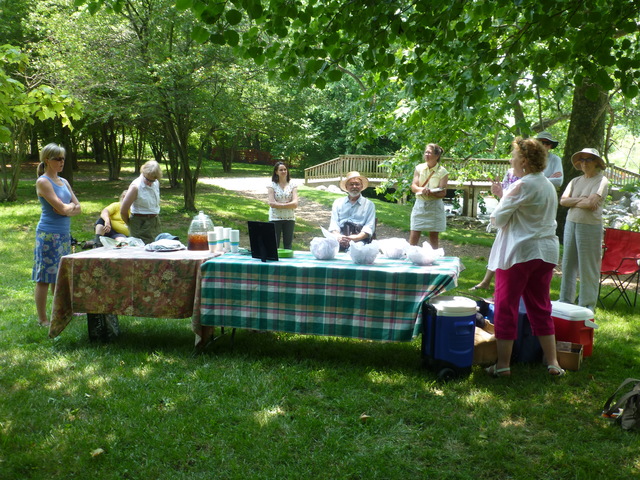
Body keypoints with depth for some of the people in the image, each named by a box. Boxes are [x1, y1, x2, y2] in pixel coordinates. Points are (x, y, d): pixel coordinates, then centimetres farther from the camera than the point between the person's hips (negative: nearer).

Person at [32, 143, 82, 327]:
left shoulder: (63, 181, 13)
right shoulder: (43, 182, -10)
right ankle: (42, 319, 5)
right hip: (49, 234, -8)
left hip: (64, 234, 8)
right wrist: (71, 205, 2)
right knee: (45, 277, -2)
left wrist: (67, 208, -8)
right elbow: (61, 208, -17)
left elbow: (78, 208, 10)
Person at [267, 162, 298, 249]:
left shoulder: (292, 186, 5)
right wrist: (288, 205, -8)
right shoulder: (272, 186, 2)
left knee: (288, 245, 5)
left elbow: (295, 204, -6)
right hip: (275, 218, -1)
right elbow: (271, 203, -9)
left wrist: (279, 205, -11)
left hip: (289, 218, 2)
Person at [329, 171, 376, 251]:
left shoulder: (369, 204, 16)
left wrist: (354, 238, -16)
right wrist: (338, 237, -13)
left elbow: (369, 227, 4)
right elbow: (334, 224, 11)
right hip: (340, 241, 2)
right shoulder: (338, 202, 22)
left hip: (359, 241, -1)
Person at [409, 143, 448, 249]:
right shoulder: (419, 168, 3)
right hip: (420, 204, 2)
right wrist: (421, 189, -25)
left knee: (433, 237, 6)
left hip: (435, 205, -2)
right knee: (413, 236, -3)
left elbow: (443, 193, -10)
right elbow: (413, 186, -3)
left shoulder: (442, 172, -5)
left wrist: (430, 192, -29)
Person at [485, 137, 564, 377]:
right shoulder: (549, 186, 12)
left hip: (518, 253, -8)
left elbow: (498, 219, -12)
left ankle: (503, 364, 7)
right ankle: (552, 362, 17)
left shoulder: (522, 186, -14)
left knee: (506, 308, 2)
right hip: (546, 252, 8)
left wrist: (501, 200, 9)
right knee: (540, 308, 15)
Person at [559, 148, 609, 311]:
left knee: (588, 266, -1)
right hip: (571, 223, 6)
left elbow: (591, 202, -17)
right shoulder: (575, 181, 13)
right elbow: (563, 200, 1)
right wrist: (581, 200, -11)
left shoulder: (601, 181, -4)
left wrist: (573, 202, -3)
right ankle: (566, 300, 21)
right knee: (568, 263, 11)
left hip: (590, 226, -6)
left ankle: (587, 304, 7)